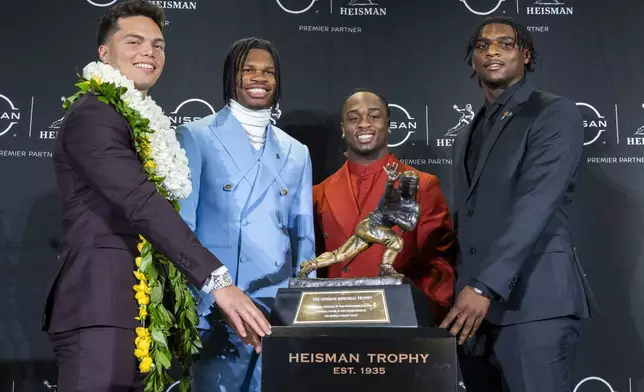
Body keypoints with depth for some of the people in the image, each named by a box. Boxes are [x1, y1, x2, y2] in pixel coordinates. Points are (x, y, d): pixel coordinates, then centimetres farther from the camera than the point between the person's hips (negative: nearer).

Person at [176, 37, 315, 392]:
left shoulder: (296, 152, 14)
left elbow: (303, 236, 15)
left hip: (282, 310, 4)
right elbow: (180, 226, -3)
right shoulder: (196, 137, 1)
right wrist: (196, 306, -10)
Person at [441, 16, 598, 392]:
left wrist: (485, 287, -24)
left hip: (533, 303, -7)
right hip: (476, 303, 7)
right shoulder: (470, 135, 20)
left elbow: (535, 207, -16)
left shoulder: (556, 114, -3)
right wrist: (462, 287, 8)